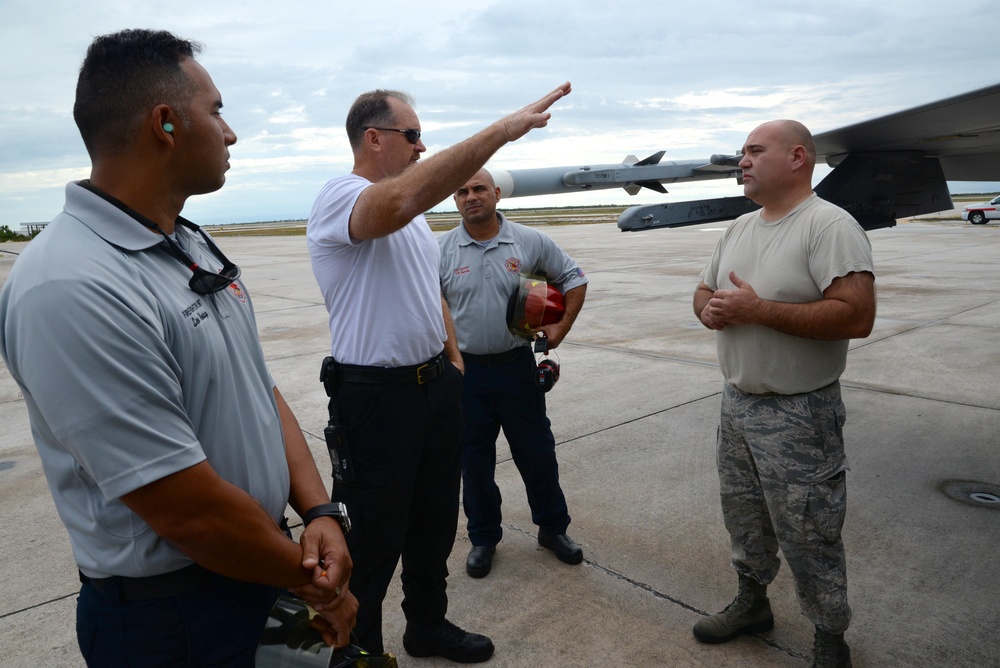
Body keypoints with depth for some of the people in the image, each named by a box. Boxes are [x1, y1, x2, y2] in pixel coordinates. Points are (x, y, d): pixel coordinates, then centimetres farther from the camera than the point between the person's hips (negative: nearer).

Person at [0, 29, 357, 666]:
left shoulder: (196, 247, 3)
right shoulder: (69, 290, -27)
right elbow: (190, 512, -26)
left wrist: (319, 511, -9)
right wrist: (314, 582, -12)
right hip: (170, 614, -8)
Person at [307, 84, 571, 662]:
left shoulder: (415, 215, 13)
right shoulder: (341, 198, -17)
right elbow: (402, 200, -40)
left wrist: (453, 359, 15)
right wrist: (504, 129, -40)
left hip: (436, 384, 9)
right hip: (376, 395, -9)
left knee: (435, 522, 22)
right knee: (374, 541, 6)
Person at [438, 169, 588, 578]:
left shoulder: (529, 242, -1)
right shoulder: (441, 250, -2)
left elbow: (573, 279, 11)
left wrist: (561, 327, 4)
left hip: (516, 366, 0)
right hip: (465, 371, 0)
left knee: (537, 453, 10)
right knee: (474, 460, 10)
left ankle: (553, 528, 31)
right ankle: (483, 538, 29)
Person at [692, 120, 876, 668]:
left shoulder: (830, 225, -16)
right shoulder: (740, 228, 11)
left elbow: (856, 315, -26)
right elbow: (704, 289, 19)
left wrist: (760, 310, -25)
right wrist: (709, 308, -6)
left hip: (798, 416, -7)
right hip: (737, 403, 8)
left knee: (808, 537, 5)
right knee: (745, 519, 21)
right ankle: (752, 602, 42)